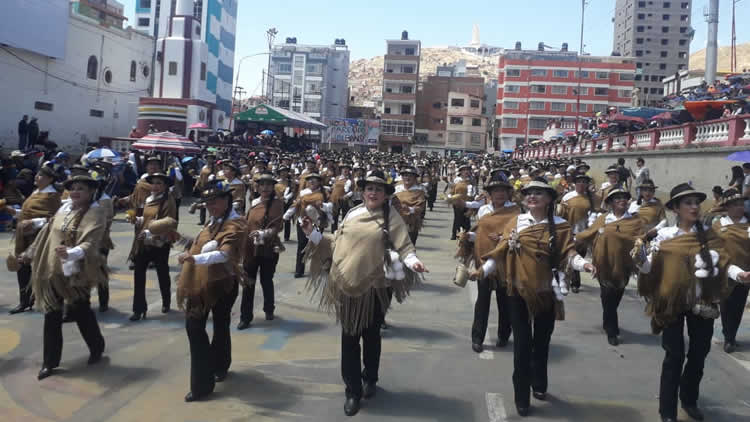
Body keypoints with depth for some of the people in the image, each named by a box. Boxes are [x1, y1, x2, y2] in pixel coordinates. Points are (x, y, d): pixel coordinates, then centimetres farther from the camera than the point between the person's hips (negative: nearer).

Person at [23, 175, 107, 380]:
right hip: (53, 269, 5)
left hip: (78, 271, -5)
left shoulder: (96, 213, -13)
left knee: (81, 312, 9)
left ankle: (97, 348, 33)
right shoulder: (65, 208, 5)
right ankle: (49, 361, 17)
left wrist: (71, 253, -43)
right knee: (52, 315, 7)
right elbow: (49, 232, 16)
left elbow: (90, 242, -26)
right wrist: (31, 253, 21)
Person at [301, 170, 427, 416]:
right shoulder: (352, 215, 6)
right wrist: (313, 234, 5)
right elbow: (337, 244, 10)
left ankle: (370, 379, 39)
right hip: (347, 286, 3)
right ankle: (353, 390, 19)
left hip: (375, 287, -3)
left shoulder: (392, 218, -5)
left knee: (371, 336, 15)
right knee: (349, 337, 7)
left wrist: (412, 261, -29)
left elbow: (404, 247, -10)